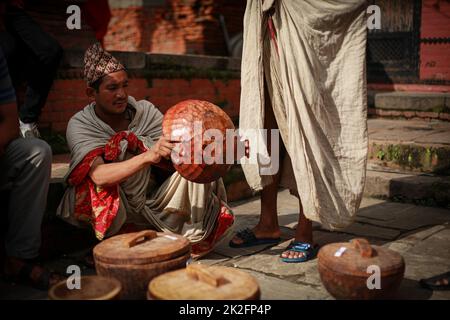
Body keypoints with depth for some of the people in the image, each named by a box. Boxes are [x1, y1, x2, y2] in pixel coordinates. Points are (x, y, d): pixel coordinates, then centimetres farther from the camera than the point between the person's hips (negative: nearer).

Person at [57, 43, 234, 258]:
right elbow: (98, 175, -31)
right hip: (109, 213, -3)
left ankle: (197, 235, -10)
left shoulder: (145, 111, -4)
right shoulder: (80, 125, -12)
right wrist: (148, 156, -45)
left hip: (152, 207, 3)